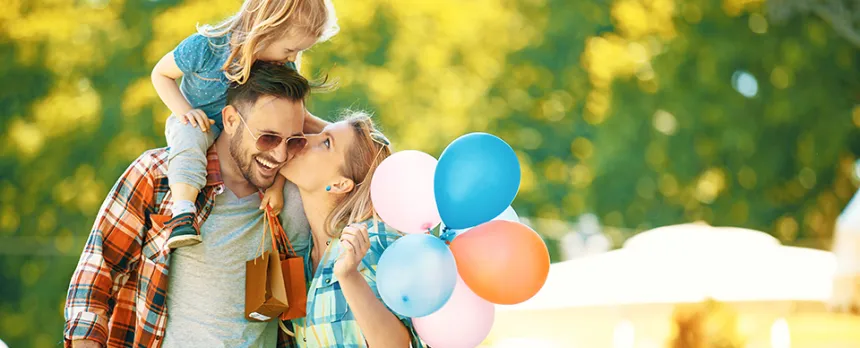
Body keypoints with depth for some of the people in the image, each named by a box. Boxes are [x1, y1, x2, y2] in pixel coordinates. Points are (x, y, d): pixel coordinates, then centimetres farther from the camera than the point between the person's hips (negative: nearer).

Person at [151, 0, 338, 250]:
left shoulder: (285, 68, -20)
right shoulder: (206, 48, -29)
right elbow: (161, 74, -13)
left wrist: (277, 184, -22)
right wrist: (185, 111, -29)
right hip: (198, 123, -4)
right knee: (190, 137, -39)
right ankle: (183, 215, -45)